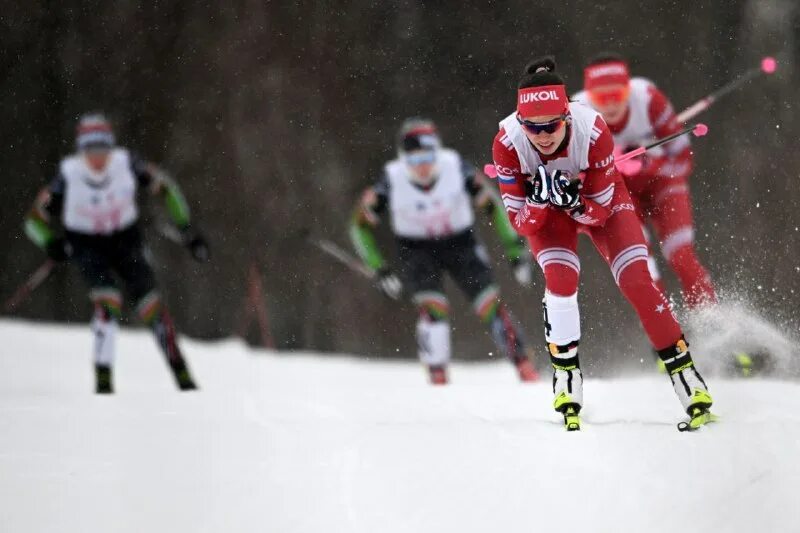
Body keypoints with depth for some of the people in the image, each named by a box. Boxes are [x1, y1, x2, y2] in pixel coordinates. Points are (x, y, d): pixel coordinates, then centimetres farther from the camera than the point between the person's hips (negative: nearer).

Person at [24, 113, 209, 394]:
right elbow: (35, 219, -11)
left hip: (124, 239, 1)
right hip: (86, 245, -1)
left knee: (148, 301, -10)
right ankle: (103, 375, -16)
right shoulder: (68, 175, -23)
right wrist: (50, 243, -30)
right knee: (108, 299, -24)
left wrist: (186, 228, -8)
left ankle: (180, 370, 2)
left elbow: (164, 186, -5)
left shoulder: (126, 163, -21)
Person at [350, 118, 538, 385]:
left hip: (460, 243, 1)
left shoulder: (455, 167, -23)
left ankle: (526, 371, 3)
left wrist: (515, 247, -11)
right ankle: (438, 381, -12)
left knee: (490, 305, -10)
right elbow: (360, 225, -10)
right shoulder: (391, 181, -23)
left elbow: (491, 204, -10)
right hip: (417, 250, -1)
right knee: (434, 308, -23)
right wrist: (379, 270, -14)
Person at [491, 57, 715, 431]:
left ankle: (685, 373, -4)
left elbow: (600, 212, -24)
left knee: (636, 281, -13)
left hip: (598, 199, 0)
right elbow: (521, 221, -24)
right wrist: (540, 198, -43)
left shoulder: (593, 131, -36)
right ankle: (566, 380, -11)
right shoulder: (507, 143, -33)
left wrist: (575, 202, -44)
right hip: (542, 211, 0)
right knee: (561, 279, -24)